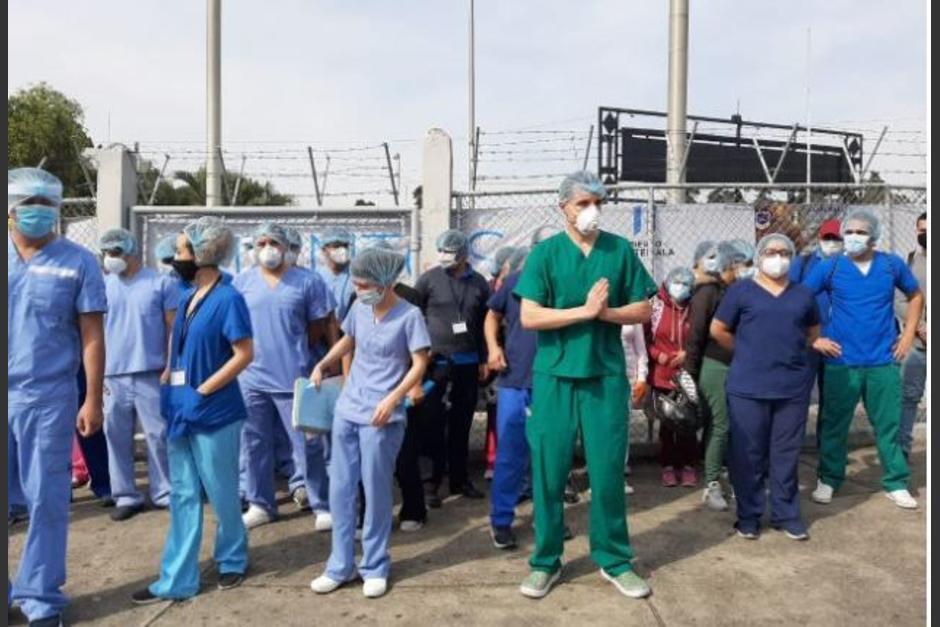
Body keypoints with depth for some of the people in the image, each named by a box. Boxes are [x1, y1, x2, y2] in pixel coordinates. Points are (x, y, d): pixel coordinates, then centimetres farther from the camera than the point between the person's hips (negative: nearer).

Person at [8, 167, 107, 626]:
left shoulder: (78, 262, -1)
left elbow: (92, 337, -1)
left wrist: (93, 400, -4)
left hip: (49, 399, -2)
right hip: (8, 396, 2)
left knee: (46, 501, 6)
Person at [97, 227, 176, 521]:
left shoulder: (161, 283, 0)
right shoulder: (102, 286, 9)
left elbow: (173, 328, -1)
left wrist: (170, 367, -7)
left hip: (151, 374, -3)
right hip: (113, 375, 3)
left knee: (158, 435, 2)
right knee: (117, 437, 7)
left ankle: (164, 492, 14)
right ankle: (125, 495, 18)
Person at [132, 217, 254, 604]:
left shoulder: (228, 299, -14)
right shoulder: (188, 298, 9)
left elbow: (244, 354, -17)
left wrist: (201, 391, -17)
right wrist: (171, 388, 7)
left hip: (213, 413, -7)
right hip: (181, 410, 8)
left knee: (221, 493, 9)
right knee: (183, 495, 11)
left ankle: (232, 560, 31)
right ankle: (177, 580, 19)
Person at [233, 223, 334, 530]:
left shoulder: (307, 282, -3)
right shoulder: (241, 282, 4)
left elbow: (318, 326, 4)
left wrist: (292, 349, 5)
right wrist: (252, 349, 5)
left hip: (293, 377, -3)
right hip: (251, 377, 3)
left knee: (308, 444, 1)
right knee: (255, 444, 13)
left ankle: (322, 506, 14)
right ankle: (260, 504, 28)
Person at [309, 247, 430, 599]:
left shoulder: (409, 316, -11)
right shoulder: (358, 309, 5)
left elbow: (419, 365, -11)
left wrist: (392, 399, -22)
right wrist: (321, 365, 11)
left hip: (381, 418, -6)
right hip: (346, 411, 6)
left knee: (376, 493, 4)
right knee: (340, 491, 10)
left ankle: (375, 567, 20)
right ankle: (340, 566, 23)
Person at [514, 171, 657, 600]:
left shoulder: (621, 250, 5)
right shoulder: (545, 253, -1)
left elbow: (643, 310, 6)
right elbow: (529, 317, -9)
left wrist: (605, 312, -12)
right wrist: (584, 310, -15)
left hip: (606, 375, 1)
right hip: (554, 376, -1)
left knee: (608, 471, 7)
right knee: (548, 471, 6)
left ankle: (614, 560, 25)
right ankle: (546, 562, 22)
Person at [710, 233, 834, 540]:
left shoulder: (803, 295, 12)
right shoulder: (741, 290, 2)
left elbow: (813, 333, 26)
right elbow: (718, 330, 4)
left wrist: (791, 348, 12)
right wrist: (748, 352, 9)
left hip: (794, 386, 3)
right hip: (748, 387, -3)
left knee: (787, 454, 9)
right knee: (748, 454, 3)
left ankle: (786, 514, 22)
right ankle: (748, 515, 15)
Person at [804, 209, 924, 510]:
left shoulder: (892, 264, 2)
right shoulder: (829, 267, -4)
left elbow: (916, 295, 17)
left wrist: (909, 334, 8)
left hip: (884, 360, 2)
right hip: (841, 362, -1)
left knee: (888, 424, 8)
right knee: (834, 424, 7)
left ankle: (896, 483, 22)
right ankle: (828, 480, 21)